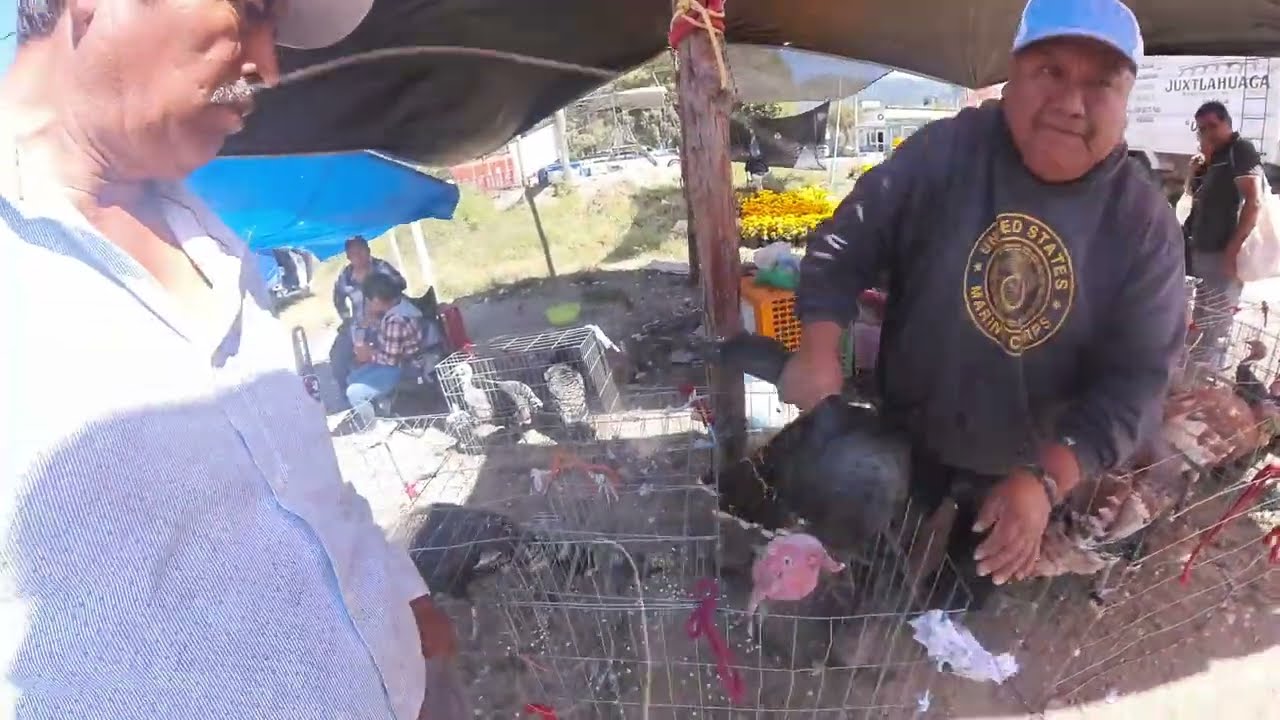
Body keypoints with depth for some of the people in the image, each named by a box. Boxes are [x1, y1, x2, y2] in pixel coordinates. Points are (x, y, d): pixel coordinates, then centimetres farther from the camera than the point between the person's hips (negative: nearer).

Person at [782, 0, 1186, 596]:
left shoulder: (1146, 225, -16)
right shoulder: (945, 150, -18)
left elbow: (1135, 375, -17)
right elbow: (846, 243, -13)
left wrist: (1047, 479, -29)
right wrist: (819, 351, -26)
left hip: (1026, 463, 1)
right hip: (905, 435, 0)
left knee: (976, 590, 27)